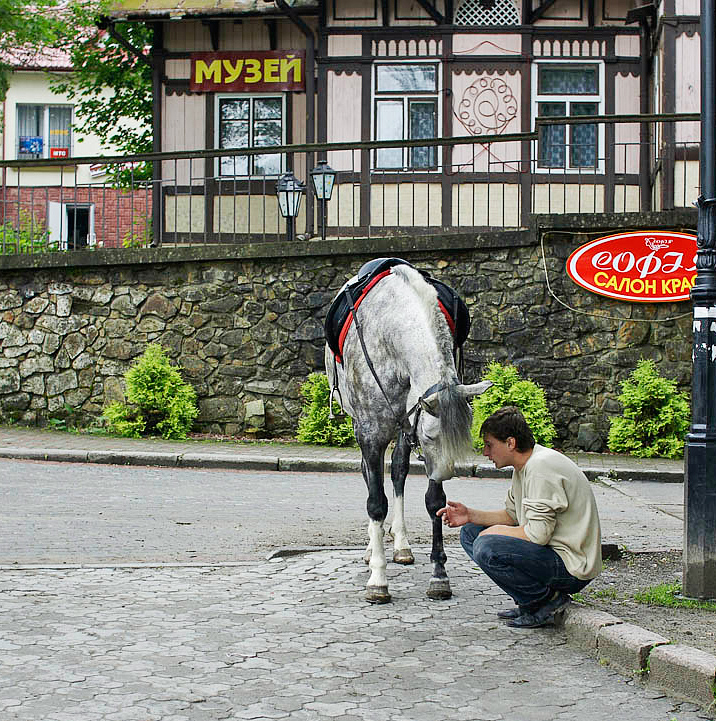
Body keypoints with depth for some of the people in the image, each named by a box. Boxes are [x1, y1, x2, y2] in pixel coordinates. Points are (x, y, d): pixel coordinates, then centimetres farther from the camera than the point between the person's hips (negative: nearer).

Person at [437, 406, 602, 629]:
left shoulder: (541, 466, -22)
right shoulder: (523, 465, 9)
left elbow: (538, 533, -25)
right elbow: (512, 515, 18)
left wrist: (494, 532, -11)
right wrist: (470, 515, 4)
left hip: (573, 567, -10)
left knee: (486, 549, -28)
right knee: (470, 533, 12)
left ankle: (547, 601, -8)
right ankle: (530, 603, 9)